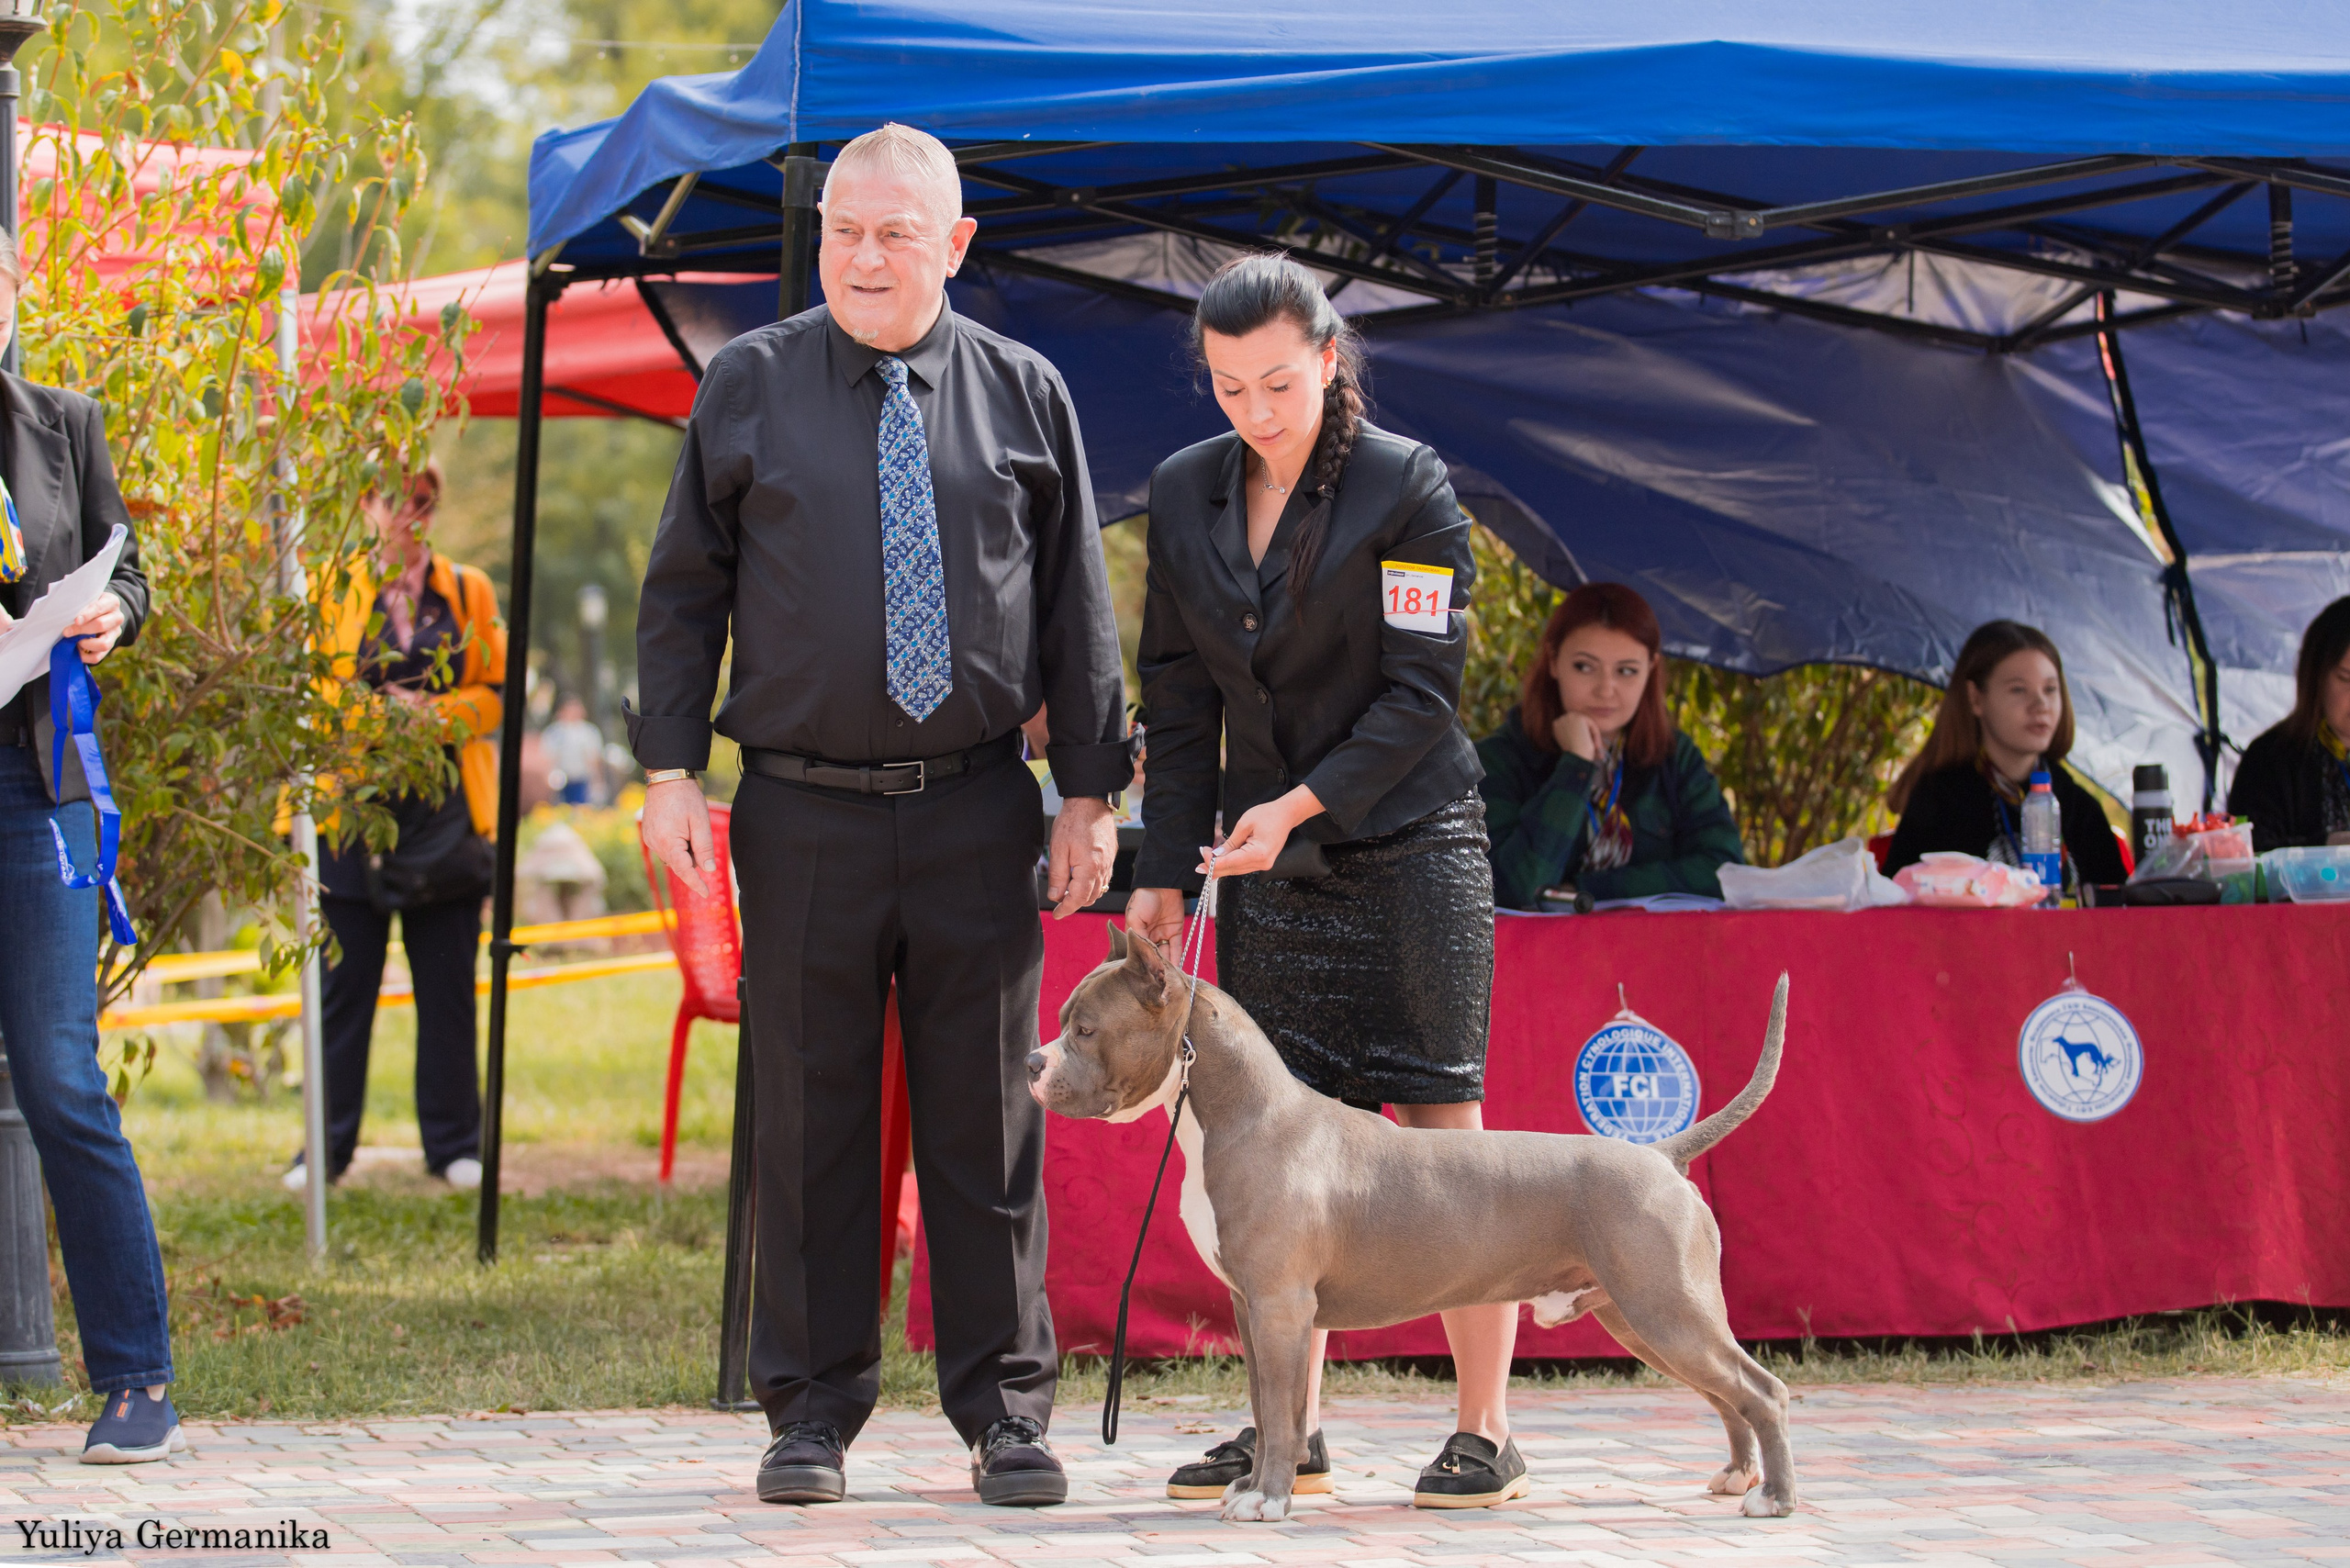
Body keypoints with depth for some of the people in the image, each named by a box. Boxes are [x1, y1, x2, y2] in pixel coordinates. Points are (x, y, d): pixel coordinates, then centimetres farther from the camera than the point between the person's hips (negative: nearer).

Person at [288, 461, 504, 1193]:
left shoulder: (469, 592, 11)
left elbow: (495, 693, 7)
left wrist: (434, 714, -11)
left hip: (444, 810, 1)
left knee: (447, 985, 3)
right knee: (344, 983, 0)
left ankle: (453, 1145, 10)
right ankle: (329, 1147, 7)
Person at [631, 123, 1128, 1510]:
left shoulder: (1024, 395, 7)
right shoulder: (750, 385, 5)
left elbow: (1077, 604, 9)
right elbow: (685, 590, 7)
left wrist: (1090, 790, 4)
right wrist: (672, 770, -2)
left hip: (978, 817, 0)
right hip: (806, 812, 0)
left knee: (988, 1119, 4)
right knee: (811, 1116, 3)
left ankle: (1006, 1412, 11)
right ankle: (812, 1411, 12)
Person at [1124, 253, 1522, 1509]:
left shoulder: (1407, 485, -7)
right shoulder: (1184, 494, 7)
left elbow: (1423, 688, -10)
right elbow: (1179, 698, 12)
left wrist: (1302, 804, -19)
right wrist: (1164, 870, 6)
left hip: (1409, 850, -5)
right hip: (1268, 871, 5)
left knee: (1441, 1126, -5)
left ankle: (1485, 1431, -1)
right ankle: (1292, 1428, 9)